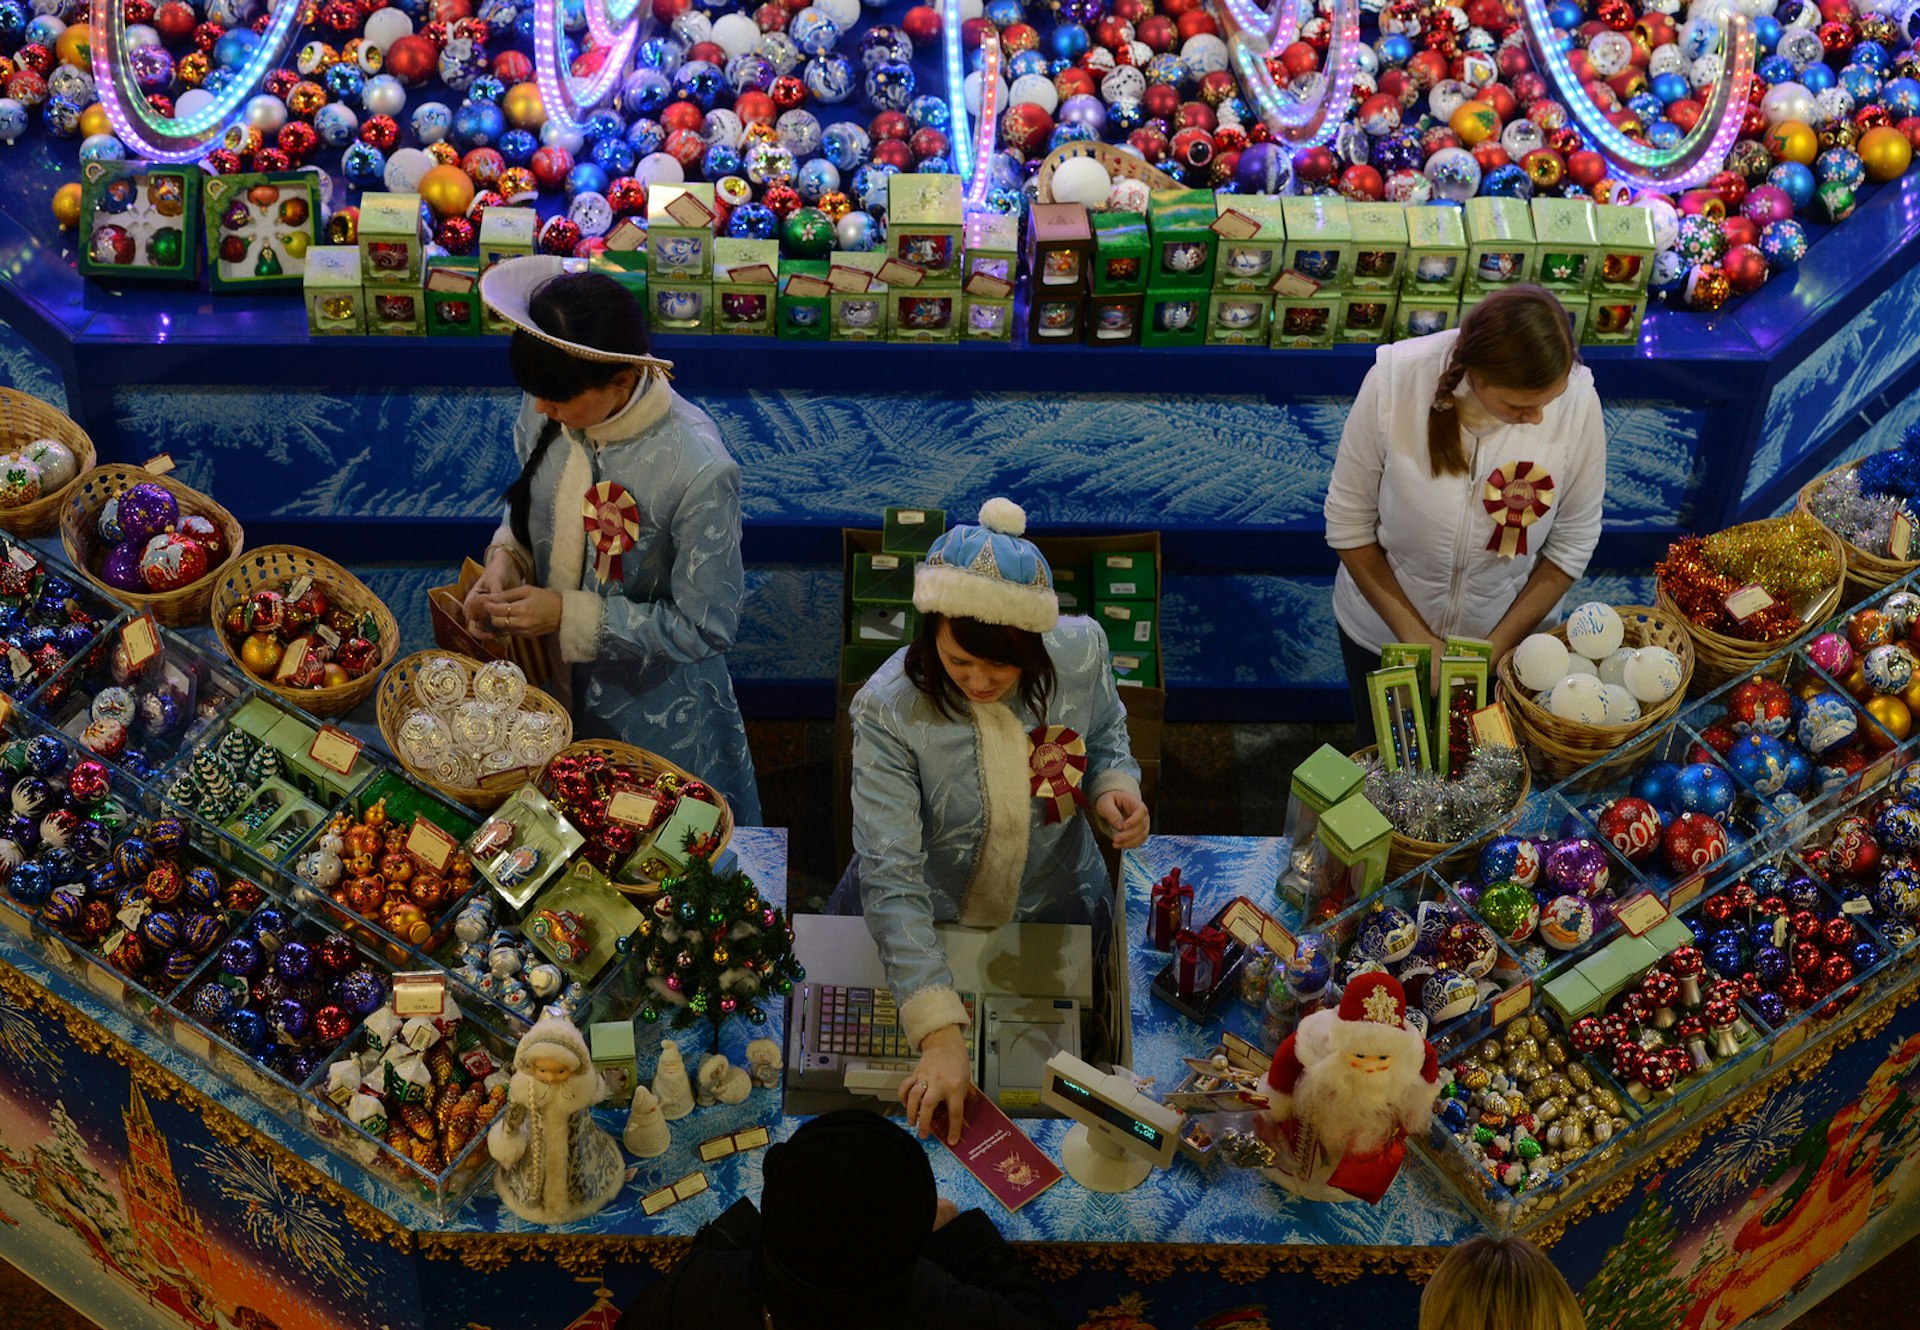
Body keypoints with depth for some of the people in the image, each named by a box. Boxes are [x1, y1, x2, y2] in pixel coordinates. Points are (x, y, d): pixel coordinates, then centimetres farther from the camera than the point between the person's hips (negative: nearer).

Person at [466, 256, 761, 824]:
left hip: (655, 709, -5)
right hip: (553, 681, 6)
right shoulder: (546, 413, -14)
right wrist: (506, 558, -13)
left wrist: (568, 614, -26)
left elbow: (704, 627, -25)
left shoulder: (697, 471, -33)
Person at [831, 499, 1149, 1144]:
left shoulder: (1080, 650, -23)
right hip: (921, 922, -2)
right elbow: (891, 879, -36)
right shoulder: (887, 710, -33)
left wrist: (1113, 784, -24)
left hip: (1054, 905, 2)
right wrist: (939, 1032, -44)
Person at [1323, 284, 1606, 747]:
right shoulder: (1394, 381, -29)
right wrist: (1415, 638, -18)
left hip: (1509, 630, 1)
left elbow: (1572, 545, -13)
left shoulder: (1577, 400, -26)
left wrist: (1495, 648, -15)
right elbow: (1349, 523, -17)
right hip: (1383, 631, 0)